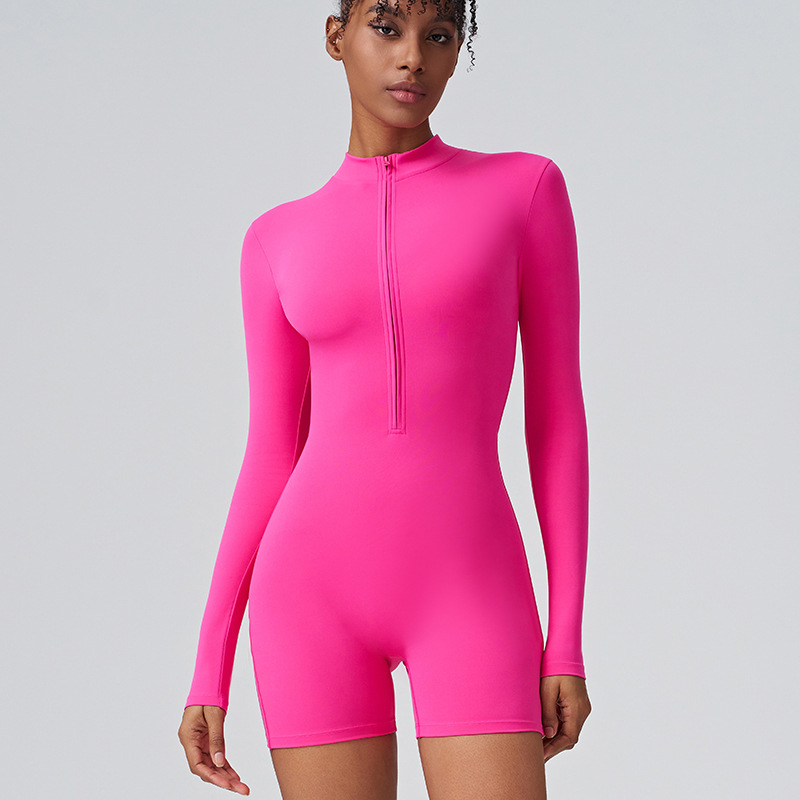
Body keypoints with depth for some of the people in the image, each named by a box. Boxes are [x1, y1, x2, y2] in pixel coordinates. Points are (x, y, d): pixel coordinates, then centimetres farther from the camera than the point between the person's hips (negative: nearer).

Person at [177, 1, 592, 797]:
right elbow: (270, 461, 11)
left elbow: (559, 417, 4)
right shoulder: (278, 241, 11)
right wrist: (208, 674, 6)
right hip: (318, 590, 2)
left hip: (465, 600, -1)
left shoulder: (526, 188, 6)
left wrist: (568, 642, -2)